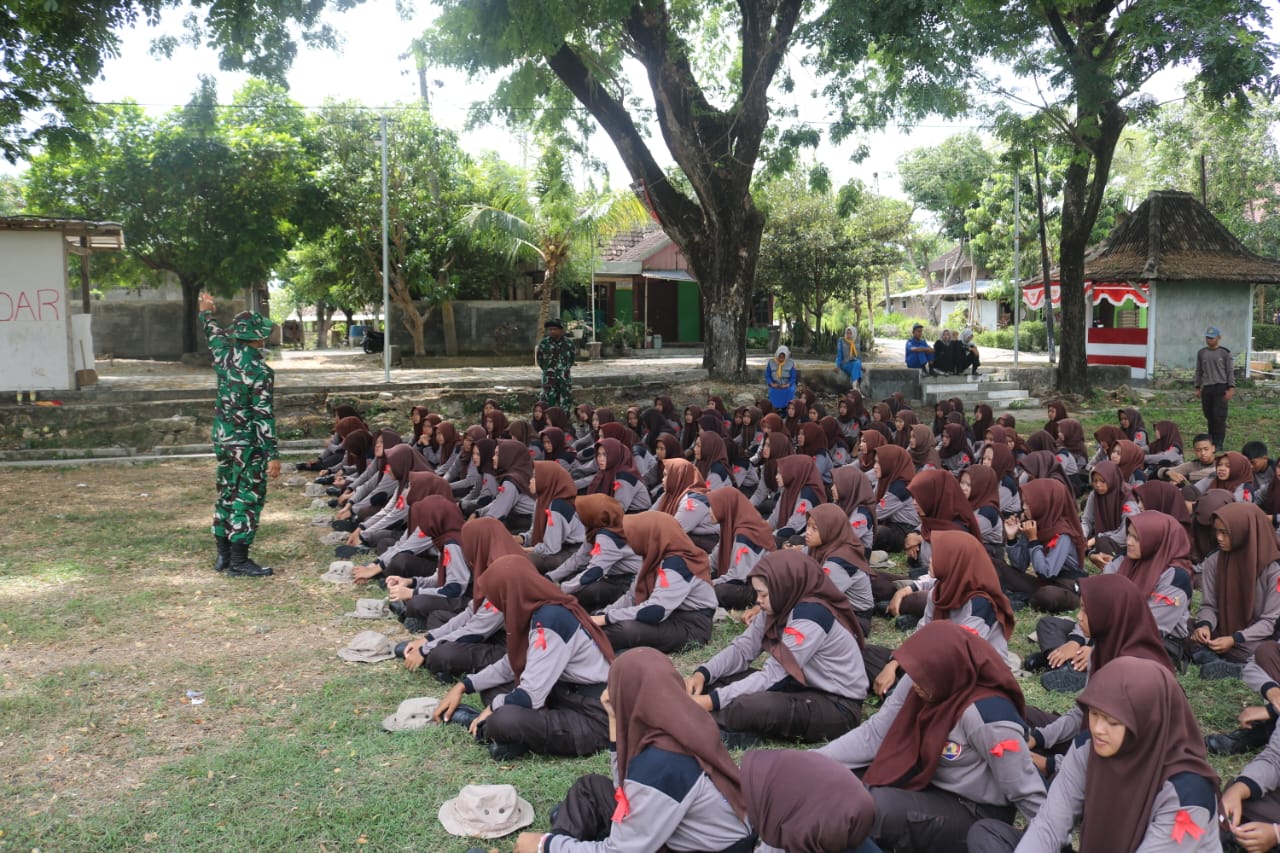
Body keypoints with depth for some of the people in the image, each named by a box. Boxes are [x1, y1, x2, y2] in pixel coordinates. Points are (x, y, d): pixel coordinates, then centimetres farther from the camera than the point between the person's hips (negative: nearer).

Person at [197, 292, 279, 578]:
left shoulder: (224, 354, 1)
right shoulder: (260, 371, -19)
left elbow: (213, 333, 25)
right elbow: (264, 416, -21)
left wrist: (206, 312, 46)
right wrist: (273, 455, -19)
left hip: (222, 438, 8)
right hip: (248, 444, -8)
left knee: (226, 494, 16)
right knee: (248, 499, 0)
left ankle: (223, 554, 24)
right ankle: (239, 561, 3)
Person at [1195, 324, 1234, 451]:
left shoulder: (1225, 353, 1)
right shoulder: (1201, 353, 11)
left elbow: (1230, 372, 0)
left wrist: (1231, 389, -8)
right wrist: (1198, 388, 11)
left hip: (1220, 388, -4)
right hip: (1206, 388, 4)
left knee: (1219, 416, -9)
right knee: (1209, 417, 7)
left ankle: (1219, 443, -7)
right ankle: (1211, 440, 14)